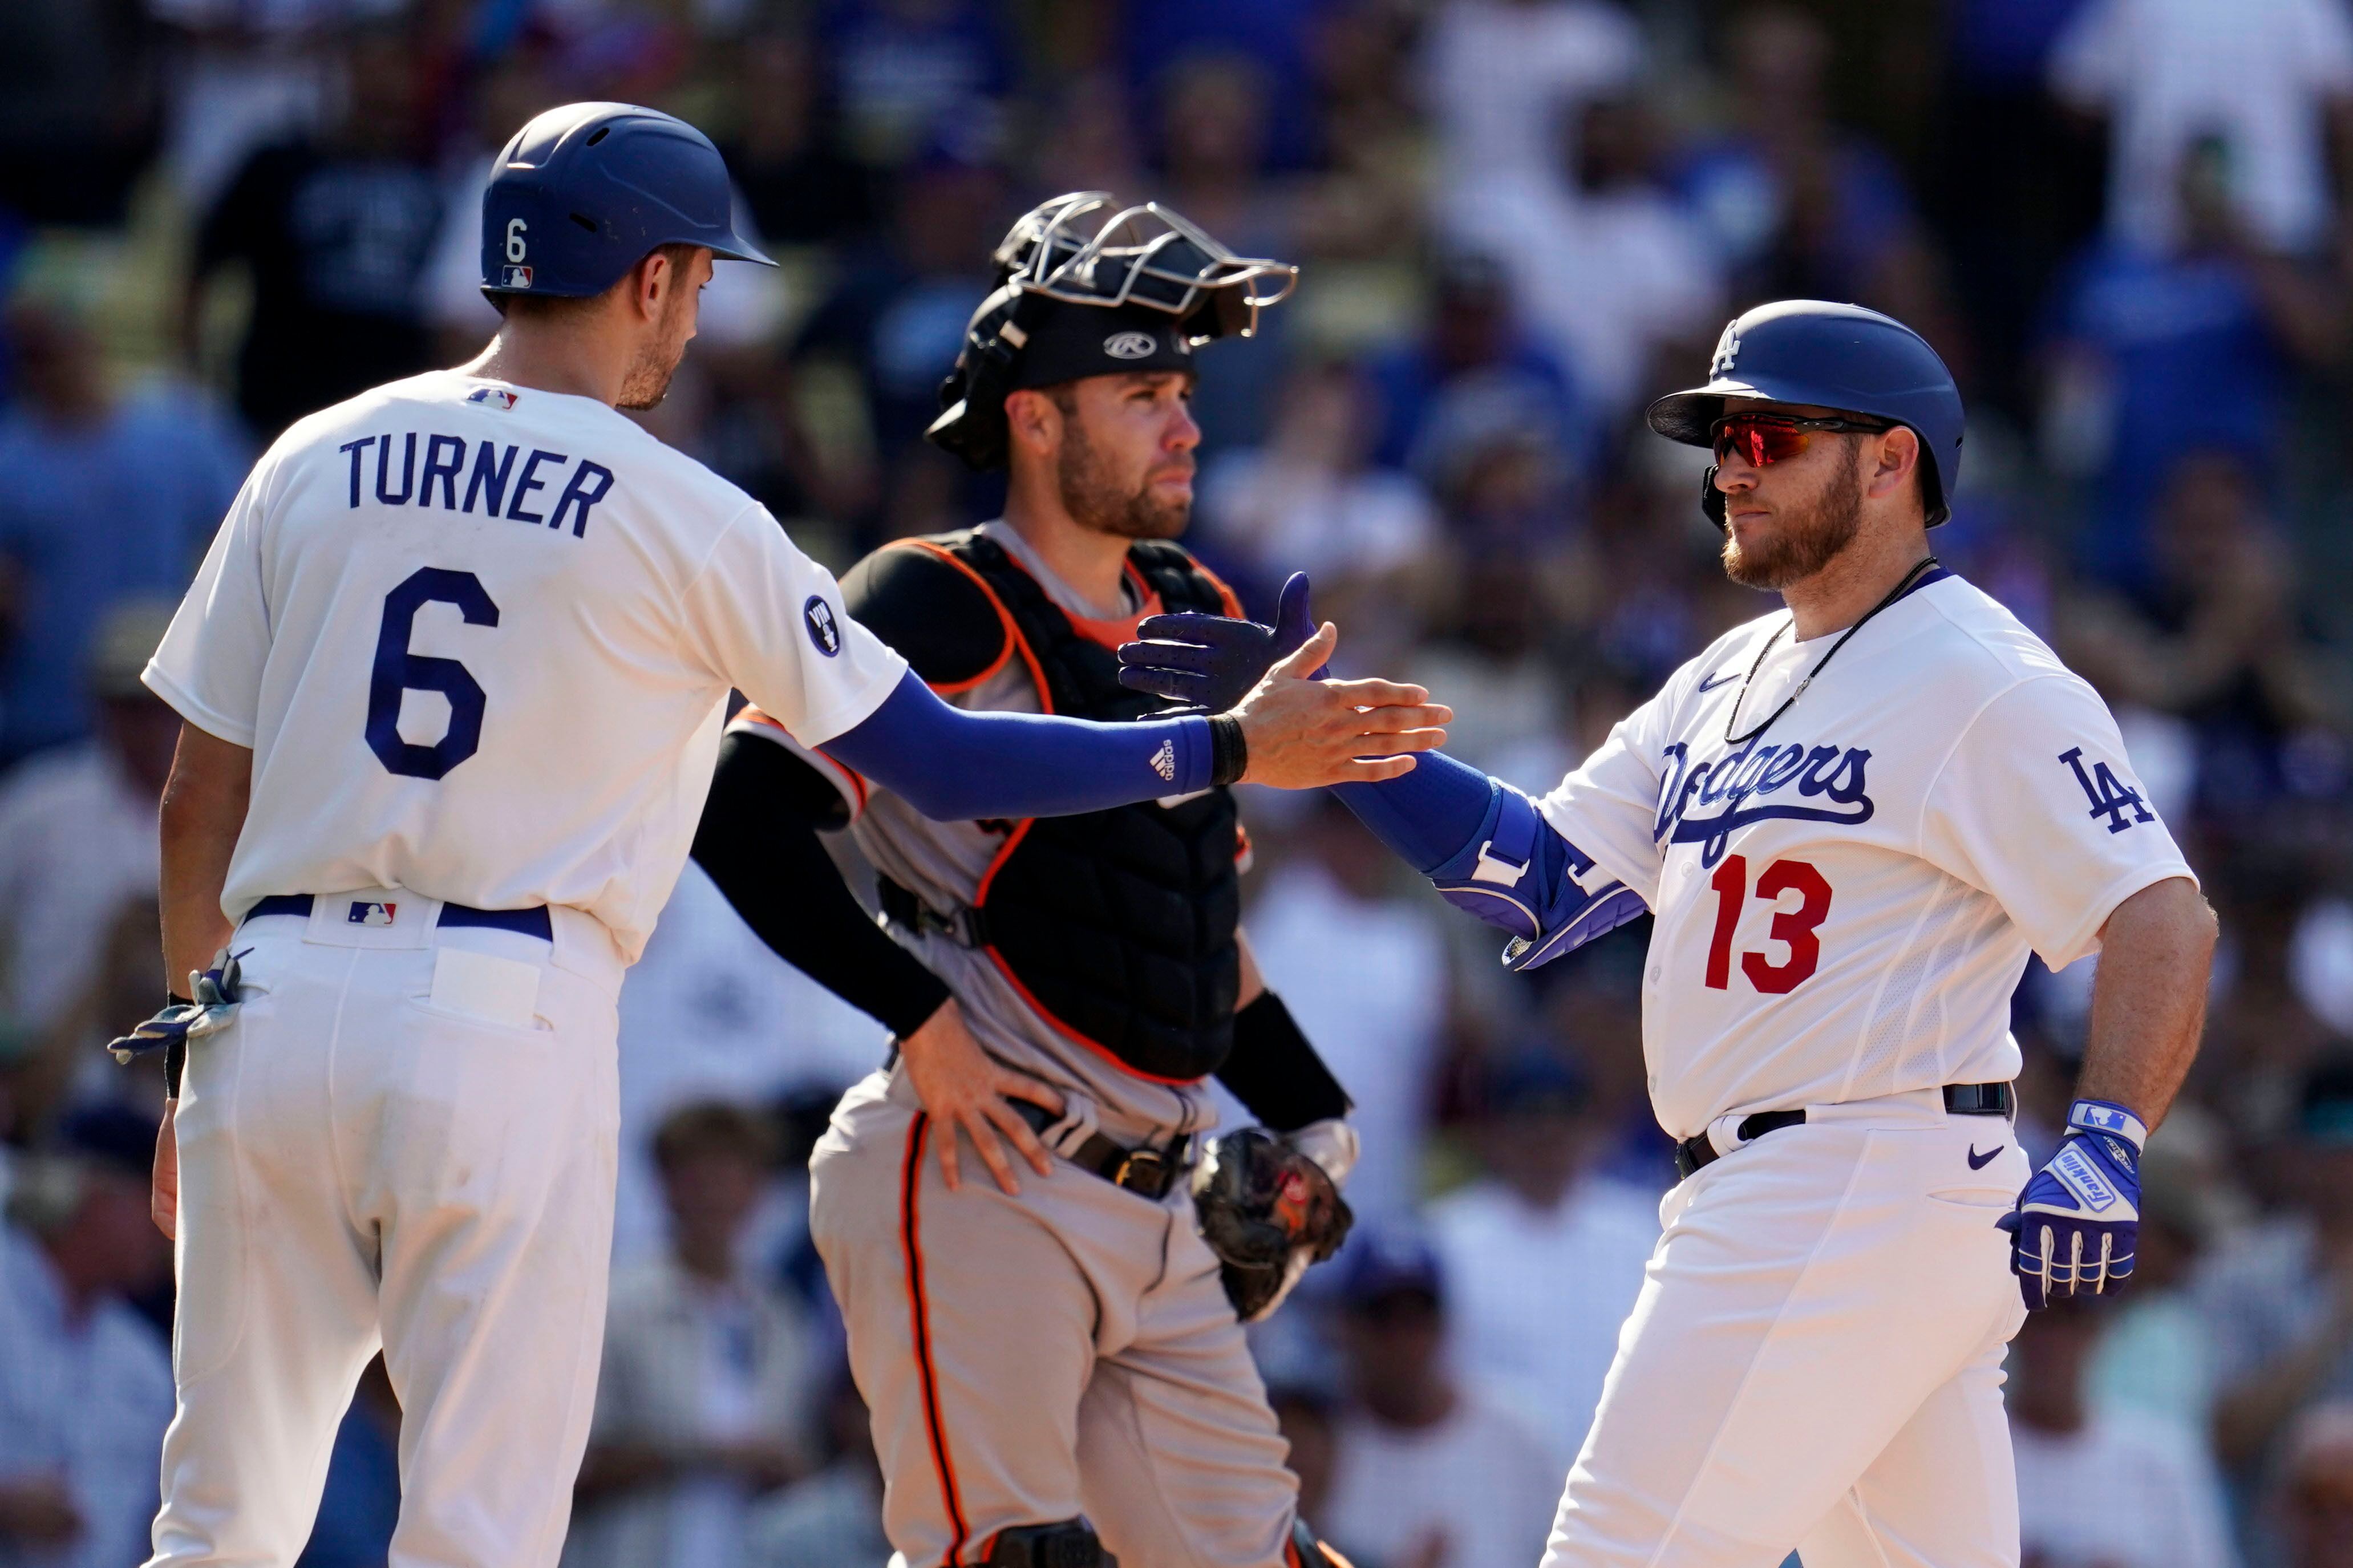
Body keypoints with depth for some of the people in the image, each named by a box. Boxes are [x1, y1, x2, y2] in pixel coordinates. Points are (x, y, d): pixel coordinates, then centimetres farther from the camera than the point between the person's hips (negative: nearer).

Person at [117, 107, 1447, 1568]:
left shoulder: (314, 463, 10)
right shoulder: (688, 519, -1)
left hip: (273, 1010, 4)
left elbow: (204, 791, 12)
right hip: (509, 1034, -4)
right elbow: (941, 762, 0)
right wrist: (1232, 749, 7)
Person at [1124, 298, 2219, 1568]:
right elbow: (1540, 874, 14)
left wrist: (2103, 1148, -30)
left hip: (1855, 1198, -9)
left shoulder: (1984, 685, -8)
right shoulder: (1726, 681, 20)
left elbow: (2163, 917, -16)